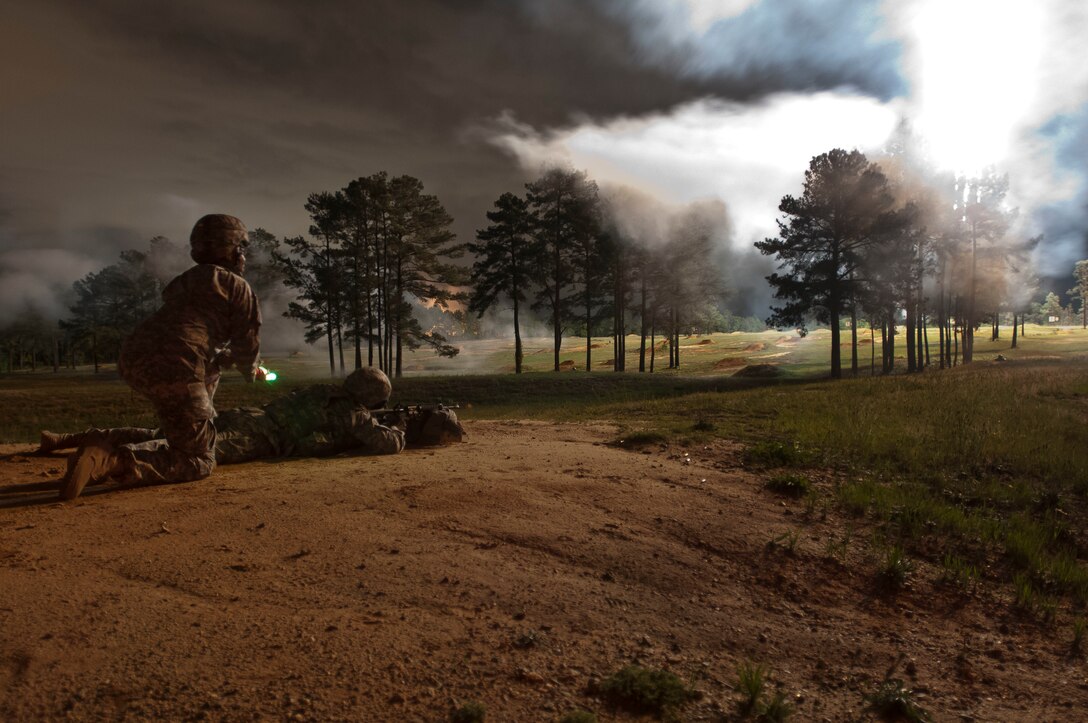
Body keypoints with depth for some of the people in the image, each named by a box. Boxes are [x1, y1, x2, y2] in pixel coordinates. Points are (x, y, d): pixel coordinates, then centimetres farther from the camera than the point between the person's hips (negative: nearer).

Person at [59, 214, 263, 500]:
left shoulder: (186, 281, 31)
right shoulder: (238, 287, 8)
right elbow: (247, 344, 7)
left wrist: (229, 359, 47)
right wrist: (250, 369, 28)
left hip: (132, 360, 9)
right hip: (173, 369, -9)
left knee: (211, 365, 37)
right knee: (199, 461, -4)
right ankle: (112, 460, -23)